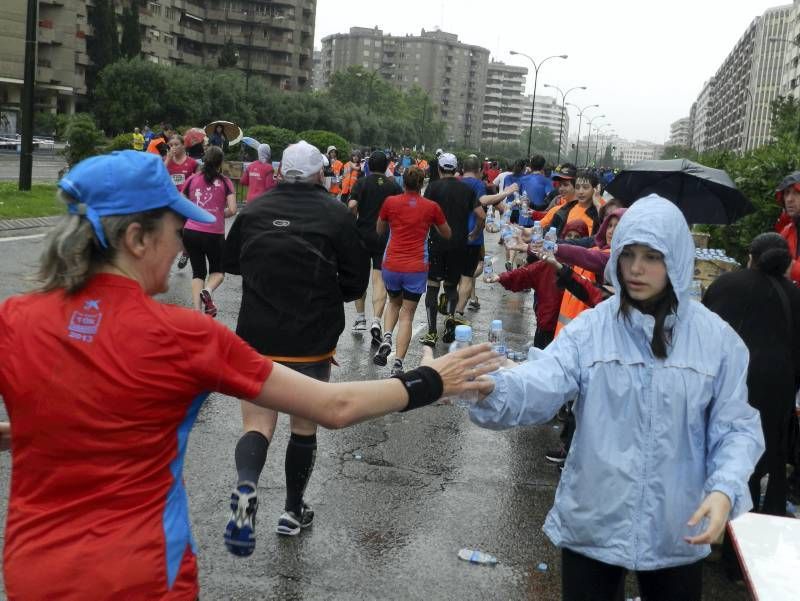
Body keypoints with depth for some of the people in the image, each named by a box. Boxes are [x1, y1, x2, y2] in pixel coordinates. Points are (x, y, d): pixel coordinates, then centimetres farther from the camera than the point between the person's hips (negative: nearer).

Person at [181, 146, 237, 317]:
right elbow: (232, 210, -10)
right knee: (218, 270, 19)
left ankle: (197, 311, -2)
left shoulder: (192, 179, 4)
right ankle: (208, 291, -14)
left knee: (198, 272, 15)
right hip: (214, 234, -2)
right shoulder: (225, 182, -2)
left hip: (191, 232, 2)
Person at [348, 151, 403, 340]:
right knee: (380, 280, -2)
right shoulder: (393, 186, 2)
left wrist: (353, 224, -1)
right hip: (385, 237, 0)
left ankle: (360, 319, 21)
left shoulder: (362, 183, -3)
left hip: (362, 234, 0)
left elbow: (352, 205, -17)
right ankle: (376, 321, -17)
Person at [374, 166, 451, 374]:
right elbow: (447, 235, 13)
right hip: (417, 268, -1)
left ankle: (386, 338, 1)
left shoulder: (390, 202, -1)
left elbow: (380, 230, 14)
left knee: (394, 303, 27)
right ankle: (398, 364, -4)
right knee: (407, 314, 5)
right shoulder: (431, 207, -2)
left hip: (391, 265, 1)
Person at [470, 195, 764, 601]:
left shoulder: (716, 339, -4)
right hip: (592, 523, 0)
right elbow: (541, 386, -22)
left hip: (676, 531, 1)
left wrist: (725, 490, -19)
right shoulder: (589, 328, -7)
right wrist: (490, 388, -43)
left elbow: (737, 427, -1)